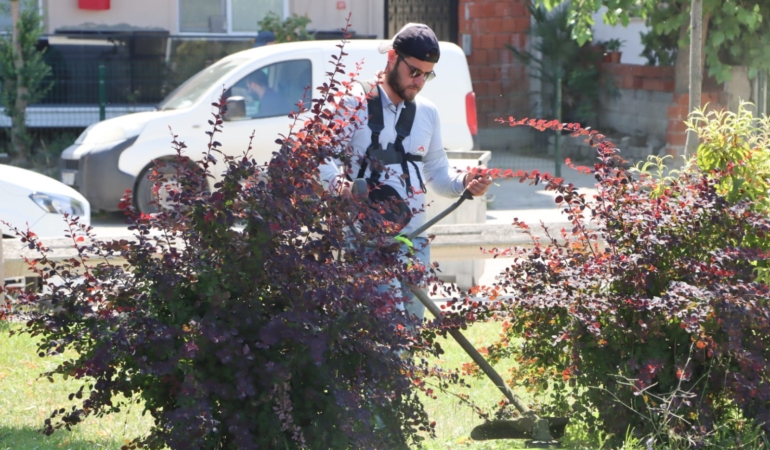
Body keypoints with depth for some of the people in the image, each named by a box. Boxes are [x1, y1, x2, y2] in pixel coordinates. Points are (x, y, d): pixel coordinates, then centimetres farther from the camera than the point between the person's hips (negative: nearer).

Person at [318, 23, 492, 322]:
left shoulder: (428, 113, 15)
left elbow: (437, 172, 22)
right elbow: (321, 158, -8)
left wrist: (463, 183, 1)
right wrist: (338, 183, -28)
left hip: (414, 241, 6)